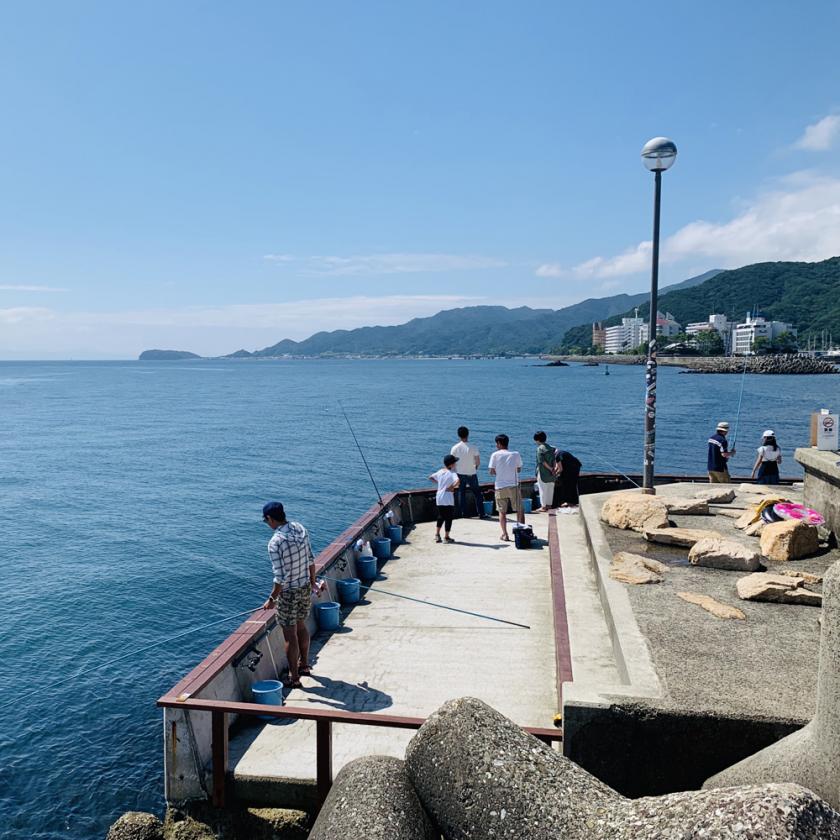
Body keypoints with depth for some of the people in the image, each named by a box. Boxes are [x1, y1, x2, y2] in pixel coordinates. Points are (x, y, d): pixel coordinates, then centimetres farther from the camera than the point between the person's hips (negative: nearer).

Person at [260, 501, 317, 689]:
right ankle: (304, 665, 39)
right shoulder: (300, 529, -3)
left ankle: (294, 678, 16)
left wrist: (272, 599, -11)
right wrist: (312, 581, 19)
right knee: (301, 626, 24)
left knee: (290, 635, 6)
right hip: (305, 588, 7)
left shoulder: (275, 542, -24)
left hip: (288, 592, -7)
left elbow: (280, 576, -22)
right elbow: (311, 559, 6)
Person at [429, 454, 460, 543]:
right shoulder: (452, 473, -12)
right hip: (448, 498, -6)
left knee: (440, 516, 20)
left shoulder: (440, 471, 7)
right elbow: (457, 481, -32)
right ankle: (446, 537, 7)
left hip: (439, 498, 6)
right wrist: (452, 487, -19)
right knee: (448, 517, 4)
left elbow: (430, 477, 17)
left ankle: (437, 534, 18)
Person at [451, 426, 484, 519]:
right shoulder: (473, 447, -13)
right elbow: (478, 462, -11)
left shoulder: (455, 448, -8)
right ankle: (481, 514, 9)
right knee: (477, 494, 9)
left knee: (461, 493, 14)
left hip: (460, 474, 2)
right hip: (471, 474, -2)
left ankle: (463, 513, 15)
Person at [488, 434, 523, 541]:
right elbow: (519, 469, 11)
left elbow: (491, 472, -4)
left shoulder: (495, 455, -4)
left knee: (502, 512, 8)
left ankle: (504, 534, 4)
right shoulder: (516, 454, 2)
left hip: (500, 486, -1)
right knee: (519, 510, 12)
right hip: (514, 486, 1)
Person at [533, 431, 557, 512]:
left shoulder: (540, 448, -12)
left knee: (543, 490, 0)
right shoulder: (550, 448, 9)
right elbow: (554, 460, 6)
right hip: (551, 473, 7)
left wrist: (550, 469, -11)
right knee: (550, 489, 13)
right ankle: (549, 505, 21)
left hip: (543, 472, -7)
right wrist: (553, 468, 5)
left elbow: (542, 461, -17)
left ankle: (543, 506, 3)